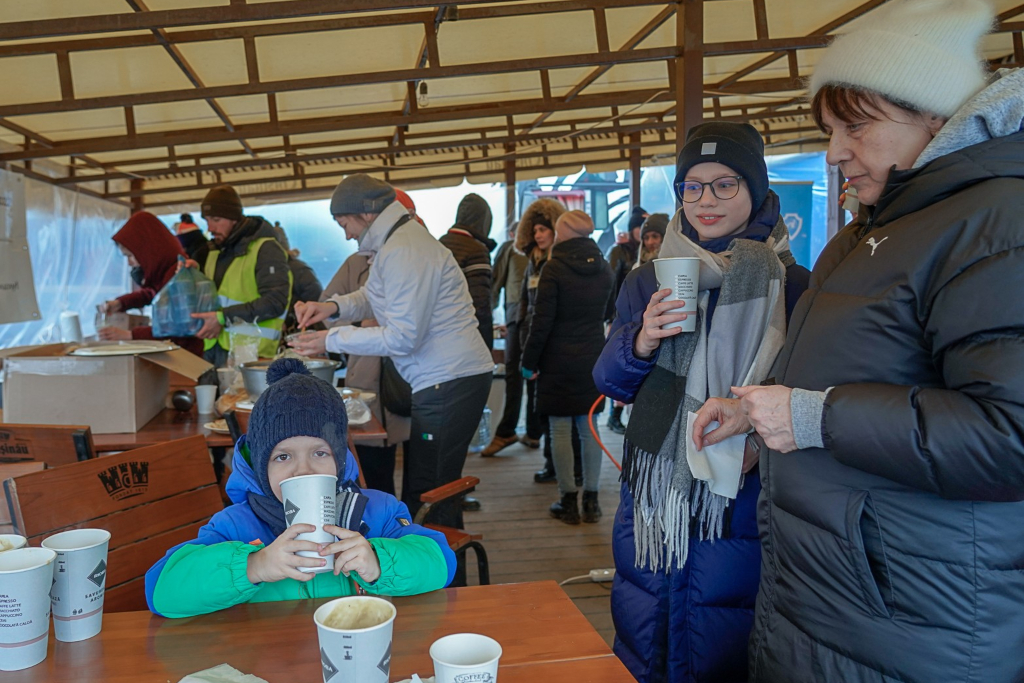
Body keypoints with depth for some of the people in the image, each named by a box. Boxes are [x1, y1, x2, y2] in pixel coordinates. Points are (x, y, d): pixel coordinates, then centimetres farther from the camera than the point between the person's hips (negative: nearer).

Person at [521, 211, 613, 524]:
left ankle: (569, 501, 8)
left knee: (561, 431, 3)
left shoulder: (554, 269, -12)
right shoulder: (603, 268, 5)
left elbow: (542, 321, -13)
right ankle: (591, 501, 15)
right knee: (589, 430, 11)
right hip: (593, 361, 5)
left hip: (558, 362, -5)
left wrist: (529, 360, -6)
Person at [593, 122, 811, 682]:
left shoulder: (790, 285, -4)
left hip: (740, 505, -3)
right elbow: (609, 382, 6)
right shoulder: (647, 281, 6)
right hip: (652, 502, 3)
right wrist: (641, 342, -15)